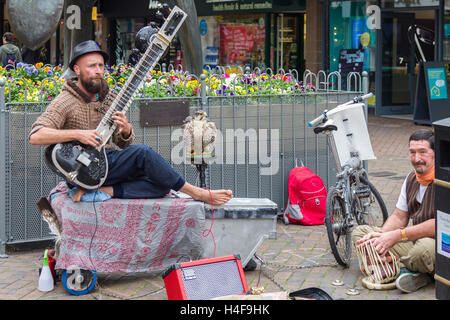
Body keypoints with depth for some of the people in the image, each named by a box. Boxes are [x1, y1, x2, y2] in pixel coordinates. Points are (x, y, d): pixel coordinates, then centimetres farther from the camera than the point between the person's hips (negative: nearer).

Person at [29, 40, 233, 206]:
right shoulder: (65, 102, -8)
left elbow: (123, 143, 15)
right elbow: (35, 136, -21)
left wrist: (126, 130, -11)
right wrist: (78, 134, -30)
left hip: (108, 162, 8)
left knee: (163, 185, -14)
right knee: (142, 153, -28)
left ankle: (104, 191, -19)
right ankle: (195, 193, -19)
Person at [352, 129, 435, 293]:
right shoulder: (412, 178, 11)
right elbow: (399, 216, 13)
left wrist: (397, 236, -24)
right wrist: (381, 235, -9)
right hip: (413, 239, 9)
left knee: (423, 250, -44)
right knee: (359, 232, 1)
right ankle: (407, 268, -20)